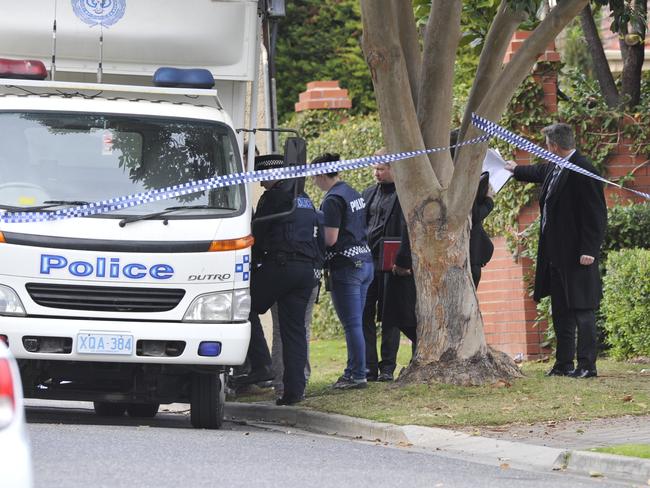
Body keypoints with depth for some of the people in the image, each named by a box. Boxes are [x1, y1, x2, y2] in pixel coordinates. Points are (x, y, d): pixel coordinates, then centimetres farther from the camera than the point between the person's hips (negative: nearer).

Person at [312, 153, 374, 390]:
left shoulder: (333, 199, -14)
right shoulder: (353, 193, 15)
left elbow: (330, 239, -18)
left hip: (346, 266, -9)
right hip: (365, 261, 9)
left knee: (351, 324, -6)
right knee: (355, 323, 12)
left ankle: (358, 376, -5)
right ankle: (353, 371, 16)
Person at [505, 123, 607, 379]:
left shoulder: (583, 172, -18)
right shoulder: (554, 168, 10)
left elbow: (596, 216, -19)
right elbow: (538, 172, 36)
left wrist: (588, 250, -22)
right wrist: (516, 170, 53)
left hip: (577, 256, -10)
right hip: (557, 256, 10)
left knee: (582, 310, -5)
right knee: (561, 312, 14)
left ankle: (587, 365, -2)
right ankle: (564, 364, 20)